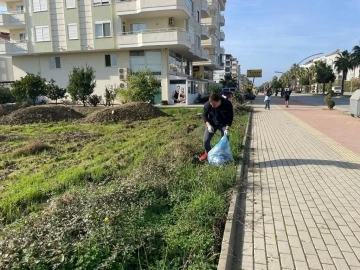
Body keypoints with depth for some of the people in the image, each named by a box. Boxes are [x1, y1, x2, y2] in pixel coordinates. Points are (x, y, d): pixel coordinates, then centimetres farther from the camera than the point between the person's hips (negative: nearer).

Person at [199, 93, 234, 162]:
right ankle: (207, 153, 23)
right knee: (206, 140, -4)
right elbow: (204, 115, -9)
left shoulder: (228, 104, -29)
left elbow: (230, 117, -17)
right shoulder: (207, 105, -27)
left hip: (223, 124, -1)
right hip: (211, 124, 1)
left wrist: (227, 128, -27)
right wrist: (208, 125, -23)